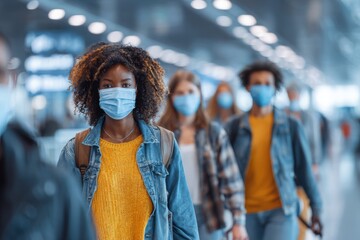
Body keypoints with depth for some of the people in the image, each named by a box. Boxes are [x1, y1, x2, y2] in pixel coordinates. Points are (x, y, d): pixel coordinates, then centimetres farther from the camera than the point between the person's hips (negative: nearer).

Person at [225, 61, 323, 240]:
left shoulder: (290, 126, 1)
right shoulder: (234, 127, 2)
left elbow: (304, 169, 4)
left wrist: (316, 208, 4)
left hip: (281, 210, -2)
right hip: (247, 212, 2)